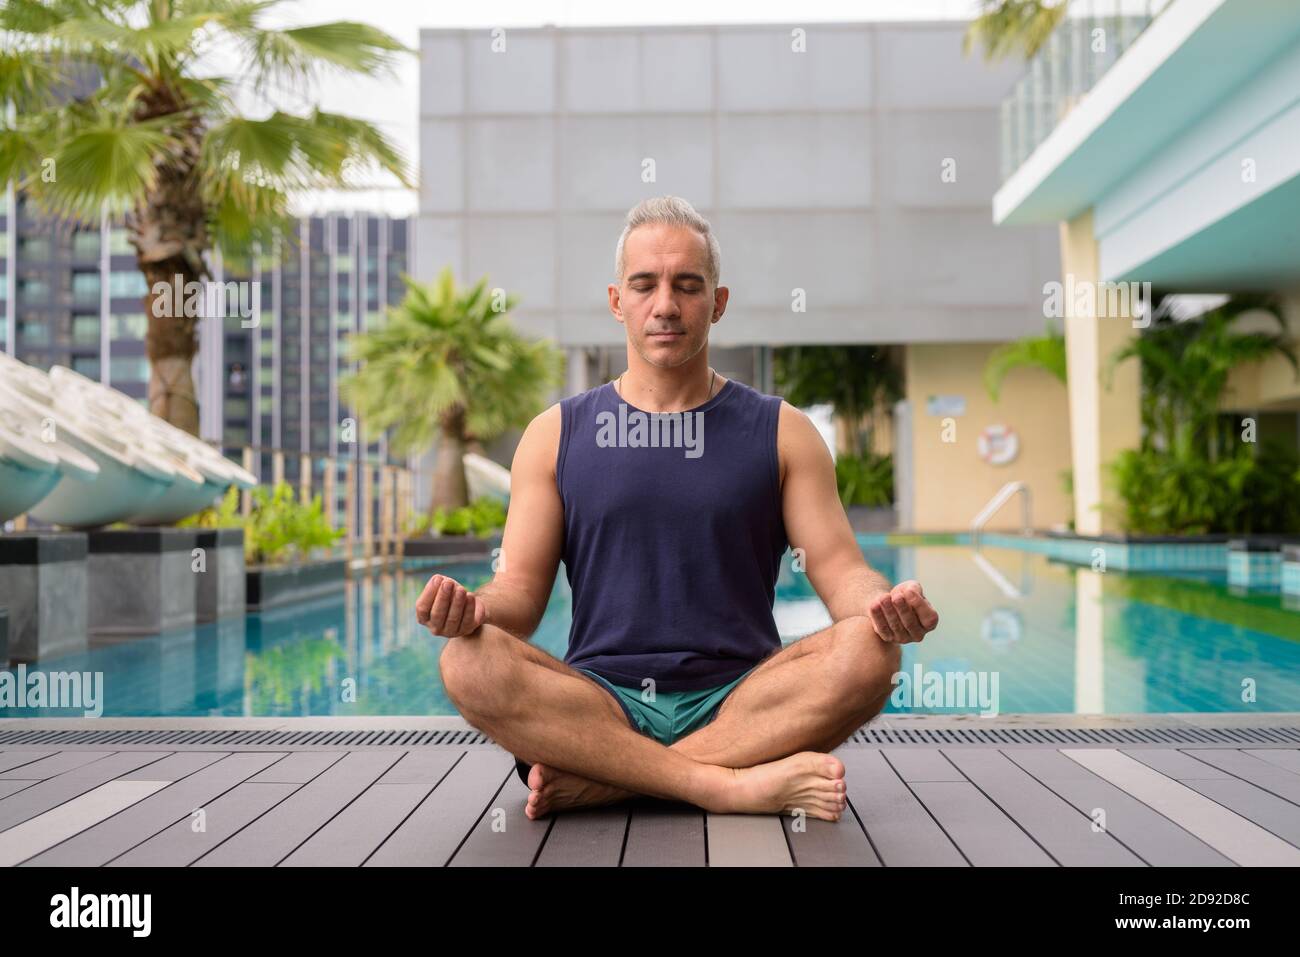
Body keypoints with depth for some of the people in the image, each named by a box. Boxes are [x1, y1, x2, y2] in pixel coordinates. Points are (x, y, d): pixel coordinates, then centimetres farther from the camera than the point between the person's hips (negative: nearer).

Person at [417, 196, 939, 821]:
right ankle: (736, 784, -27)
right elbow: (521, 589, 5)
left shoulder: (780, 432, 10)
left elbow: (839, 568, 3)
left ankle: (598, 782, -24)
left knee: (868, 653, -28)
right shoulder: (557, 435, 11)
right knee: (469, 663, -28)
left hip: (739, 699, 0)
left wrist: (884, 604, -21)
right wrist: (473, 607, -19)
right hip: (601, 703, 0)